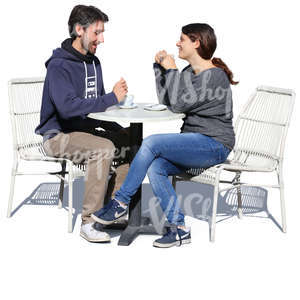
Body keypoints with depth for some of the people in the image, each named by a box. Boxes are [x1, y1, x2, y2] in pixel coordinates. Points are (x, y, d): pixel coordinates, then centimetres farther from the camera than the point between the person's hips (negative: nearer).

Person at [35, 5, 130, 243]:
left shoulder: (93, 62, 12)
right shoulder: (59, 65, -15)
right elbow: (67, 107, -30)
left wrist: (115, 128, 1)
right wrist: (112, 98, -28)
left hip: (86, 130, 8)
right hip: (58, 136, -8)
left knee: (131, 138, -10)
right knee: (104, 148, -31)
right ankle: (89, 222, -26)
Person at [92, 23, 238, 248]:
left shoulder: (215, 75, -12)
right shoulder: (189, 72, 17)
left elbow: (179, 103, -18)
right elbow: (165, 100, 15)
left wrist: (171, 70, -8)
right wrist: (160, 67, 9)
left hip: (215, 145, -8)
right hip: (196, 143, 8)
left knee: (152, 143, -24)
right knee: (155, 167, -21)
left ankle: (121, 202, -12)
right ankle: (179, 229, -17)